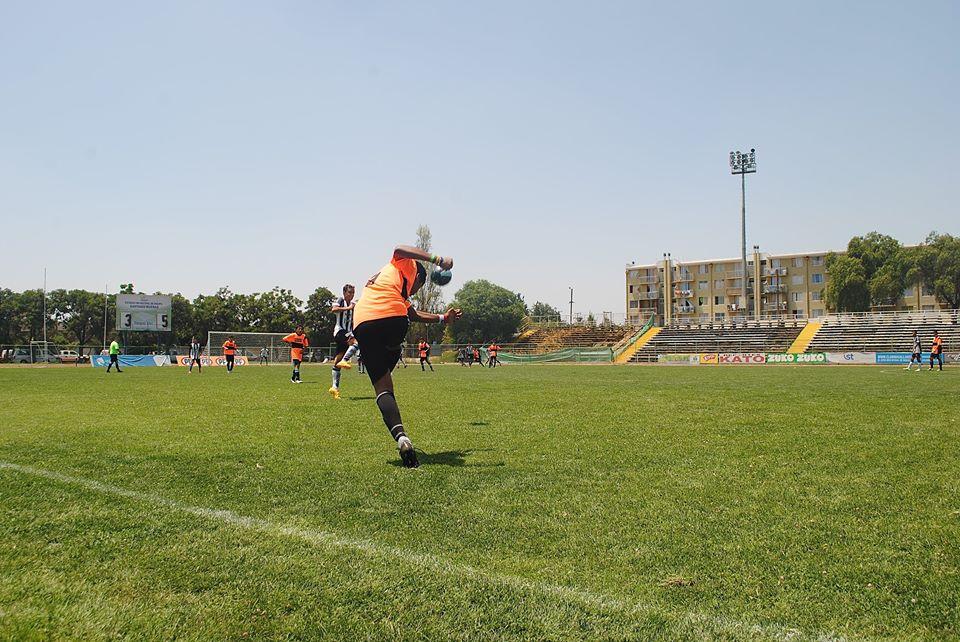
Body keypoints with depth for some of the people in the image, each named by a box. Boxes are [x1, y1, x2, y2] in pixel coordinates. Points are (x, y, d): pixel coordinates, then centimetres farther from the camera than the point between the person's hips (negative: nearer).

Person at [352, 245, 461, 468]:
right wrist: (437, 260, -6)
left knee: (383, 388, 0)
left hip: (362, 324, 6)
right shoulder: (407, 266, 22)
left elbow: (414, 315, 49)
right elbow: (399, 249, -2)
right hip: (392, 317, -6)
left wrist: (442, 318, 55)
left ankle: (401, 438, -19)